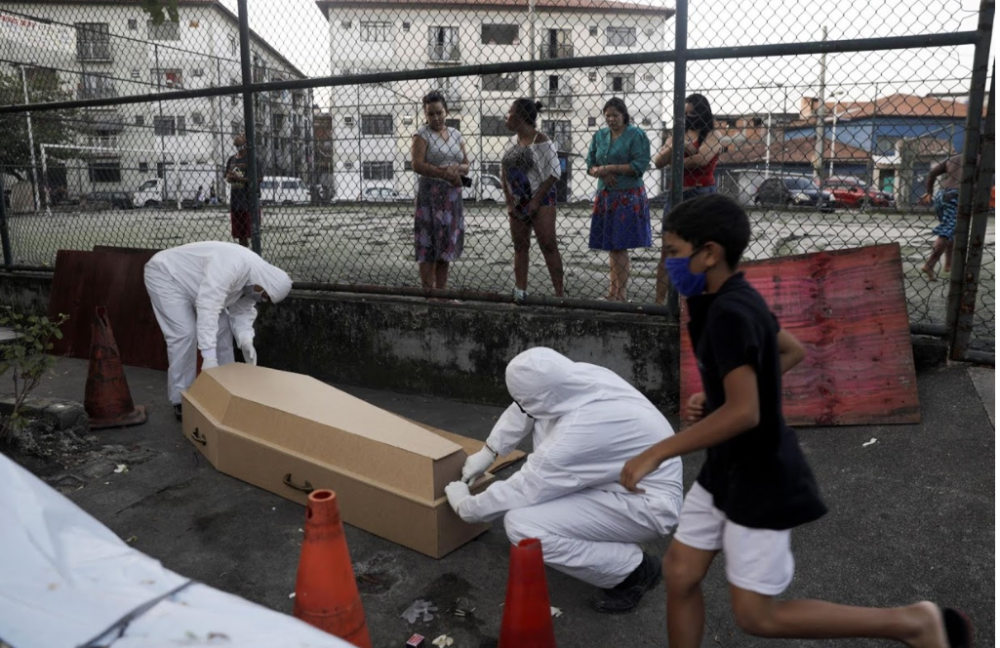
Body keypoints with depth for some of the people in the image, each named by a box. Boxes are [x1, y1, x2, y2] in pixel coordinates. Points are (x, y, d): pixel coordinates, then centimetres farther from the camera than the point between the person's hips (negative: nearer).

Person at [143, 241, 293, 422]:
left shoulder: (253, 276, -8)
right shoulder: (232, 265, -38)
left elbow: (242, 311, -1)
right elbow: (208, 307, -44)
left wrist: (246, 341, -20)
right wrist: (209, 355, -47)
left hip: (191, 283, 9)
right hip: (166, 275, -9)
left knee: (222, 327, 3)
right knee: (185, 333, -18)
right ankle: (181, 401, -8)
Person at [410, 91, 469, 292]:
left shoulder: (456, 135, 15)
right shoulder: (422, 135, -2)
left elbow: (466, 165, 15)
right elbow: (417, 165, -14)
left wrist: (458, 168, -8)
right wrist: (445, 173, -18)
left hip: (452, 195, 6)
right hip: (430, 194, -6)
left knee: (446, 245, 7)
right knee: (428, 247, -7)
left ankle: (442, 291, 14)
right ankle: (427, 292, -5)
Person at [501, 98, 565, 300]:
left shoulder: (541, 141, -10)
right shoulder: (512, 141, 10)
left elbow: (554, 173, -14)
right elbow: (504, 172, 12)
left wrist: (536, 201, -16)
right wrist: (509, 201, 1)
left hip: (540, 200, -7)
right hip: (517, 202, 7)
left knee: (548, 246, -6)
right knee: (520, 246, 8)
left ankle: (559, 293, -3)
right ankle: (520, 293, 14)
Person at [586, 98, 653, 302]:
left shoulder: (636, 134, -2)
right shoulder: (599, 136, 14)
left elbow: (640, 165, -12)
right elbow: (590, 165, 13)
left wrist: (610, 168, -13)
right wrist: (602, 173, -9)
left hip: (628, 197, -5)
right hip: (605, 195, 5)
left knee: (619, 247, -7)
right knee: (612, 246, 6)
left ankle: (621, 294, 0)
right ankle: (614, 290, 12)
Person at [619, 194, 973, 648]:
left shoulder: (728, 312, -26)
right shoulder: (738, 300, 3)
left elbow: (743, 413, -31)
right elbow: (793, 352, 18)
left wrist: (655, 454, -27)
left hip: (761, 478, -9)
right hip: (727, 469, 9)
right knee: (680, 575, 11)